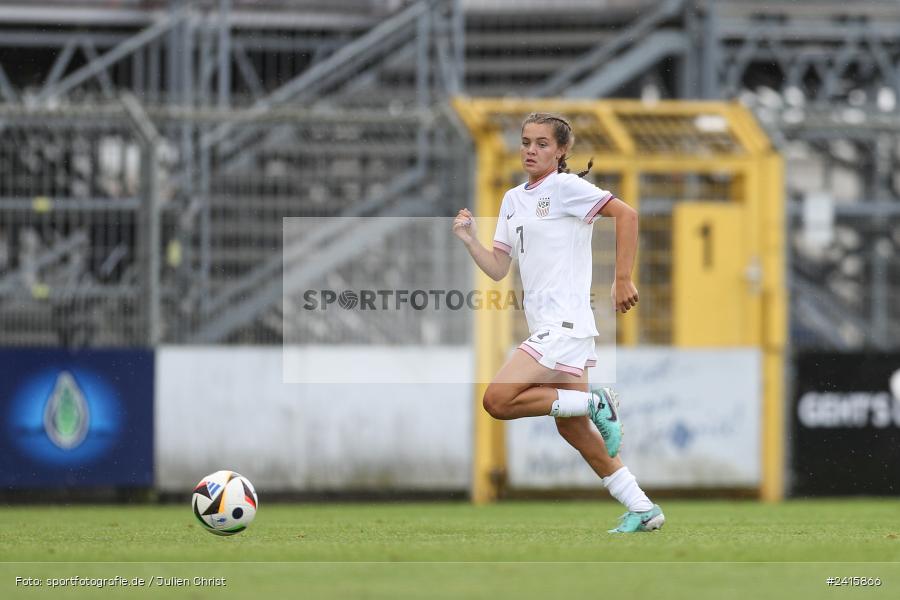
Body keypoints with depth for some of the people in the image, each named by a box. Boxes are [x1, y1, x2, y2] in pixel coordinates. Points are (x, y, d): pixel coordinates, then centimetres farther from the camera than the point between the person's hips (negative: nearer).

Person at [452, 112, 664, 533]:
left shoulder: (566, 187, -7)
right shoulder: (513, 200, 17)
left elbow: (626, 213, -16)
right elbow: (498, 269, 17)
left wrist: (623, 280, -20)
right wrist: (470, 241, 0)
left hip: (565, 323, -9)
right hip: (547, 325, 9)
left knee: (498, 400, -18)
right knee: (572, 428, 8)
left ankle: (595, 404, -7)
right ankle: (643, 510, 13)